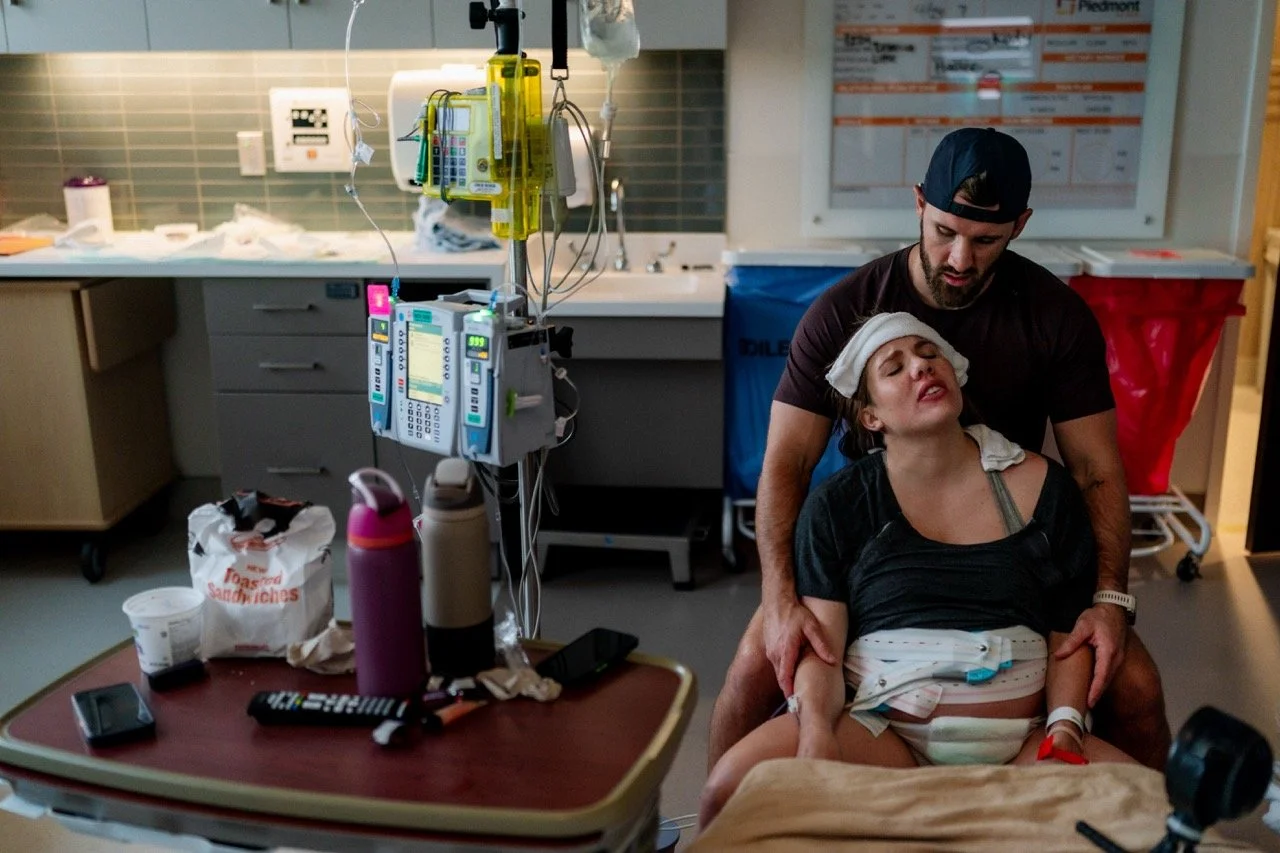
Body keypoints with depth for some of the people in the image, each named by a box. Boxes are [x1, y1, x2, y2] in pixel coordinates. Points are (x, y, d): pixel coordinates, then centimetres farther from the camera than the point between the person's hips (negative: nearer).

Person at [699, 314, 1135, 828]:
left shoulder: (1042, 487, 10)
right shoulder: (838, 505, 6)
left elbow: (1069, 632, 10)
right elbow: (821, 640, -3)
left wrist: (1065, 728, -7)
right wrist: (816, 733, -22)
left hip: (1020, 741, 2)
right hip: (881, 730, -1)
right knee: (732, 788, -28)